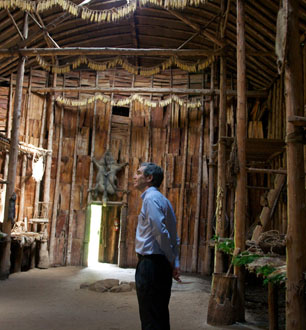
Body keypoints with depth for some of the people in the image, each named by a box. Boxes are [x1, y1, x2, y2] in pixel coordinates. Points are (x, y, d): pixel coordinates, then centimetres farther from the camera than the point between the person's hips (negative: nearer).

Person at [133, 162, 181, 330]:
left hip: (150, 264, -10)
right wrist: (175, 263, 10)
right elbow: (174, 237, 16)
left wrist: (172, 261, -11)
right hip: (160, 264, 10)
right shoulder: (160, 198, 17)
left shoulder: (151, 198, -13)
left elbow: (160, 232, -21)